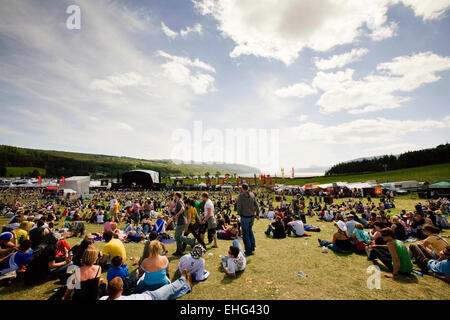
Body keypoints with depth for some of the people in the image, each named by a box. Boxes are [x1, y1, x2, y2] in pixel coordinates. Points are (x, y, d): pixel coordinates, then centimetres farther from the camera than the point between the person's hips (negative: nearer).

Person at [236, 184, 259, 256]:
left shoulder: (241, 196, -14)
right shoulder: (252, 195, 0)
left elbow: (238, 206, -11)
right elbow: (256, 205, 5)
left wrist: (239, 213, 6)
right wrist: (257, 213, 16)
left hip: (244, 217, -5)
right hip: (252, 216, 5)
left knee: (245, 233, 7)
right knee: (250, 230, 26)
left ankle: (248, 250, 14)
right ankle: (253, 246, 25)